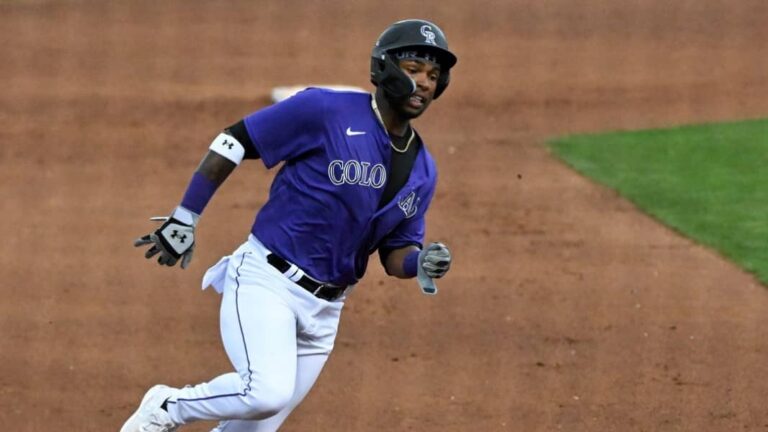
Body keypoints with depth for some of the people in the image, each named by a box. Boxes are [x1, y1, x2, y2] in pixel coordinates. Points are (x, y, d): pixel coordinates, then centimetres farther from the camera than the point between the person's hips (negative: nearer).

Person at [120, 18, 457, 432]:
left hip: (323, 311, 6)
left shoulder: (422, 170, 7)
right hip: (266, 280, -6)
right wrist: (184, 219, -6)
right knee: (268, 392, -29)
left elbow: (395, 254, 13)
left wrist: (421, 262, -11)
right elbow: (235, 140, -6)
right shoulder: (326, 111, -12)